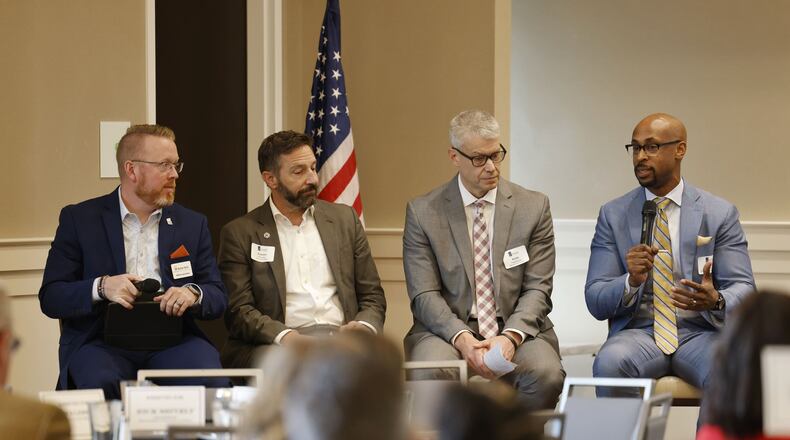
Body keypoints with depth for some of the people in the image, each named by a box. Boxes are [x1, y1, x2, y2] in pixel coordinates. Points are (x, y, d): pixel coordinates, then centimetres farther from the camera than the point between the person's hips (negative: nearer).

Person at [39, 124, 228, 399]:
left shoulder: (193, 224, 17)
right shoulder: (79, 219, 7)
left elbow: (218, 298, 13)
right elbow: (50, 298, 2)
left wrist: (193, 294, -11)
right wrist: (101, 287, -17)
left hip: (171, 341, 2)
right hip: (102, 342, -2)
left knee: (211, 381, -30)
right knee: (101, 382, -36)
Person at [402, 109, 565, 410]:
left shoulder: (533, 207, 6)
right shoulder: (423, 213, 4)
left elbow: (537, 289, 3)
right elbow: (424, 295, -1)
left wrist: (511, 336, -16)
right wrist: (461, 338, -19)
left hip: (518, 330, 1)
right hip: (449, 330, -1)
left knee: (546, 374, -31)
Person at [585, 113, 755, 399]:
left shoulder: (720, 213, 7)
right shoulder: (613, 215, 9)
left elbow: (743, 289, 3)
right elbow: (595, 301, 4)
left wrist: (716, 301, -22)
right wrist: (631, 282, -18)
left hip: (700, 331, -1)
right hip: (638, 331, 1)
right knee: (610, 363, -34)